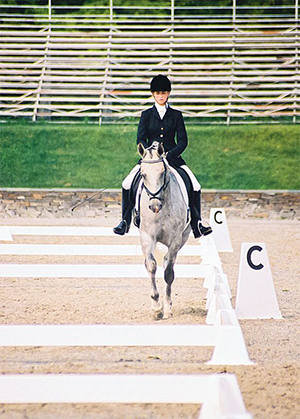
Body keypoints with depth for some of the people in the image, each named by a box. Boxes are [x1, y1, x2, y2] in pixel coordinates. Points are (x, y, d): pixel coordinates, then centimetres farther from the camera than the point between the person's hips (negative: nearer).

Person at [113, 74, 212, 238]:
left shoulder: (176, 115, 7)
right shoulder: (147, 115, 7)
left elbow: (183, 141, 2)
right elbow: (140, 139, 1)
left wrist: (169, 154, -14)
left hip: (172, 156, 0)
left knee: (195, 187, -17)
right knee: (127, 184, -18)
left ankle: (197, 223, -9)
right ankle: (125, 221, -3)